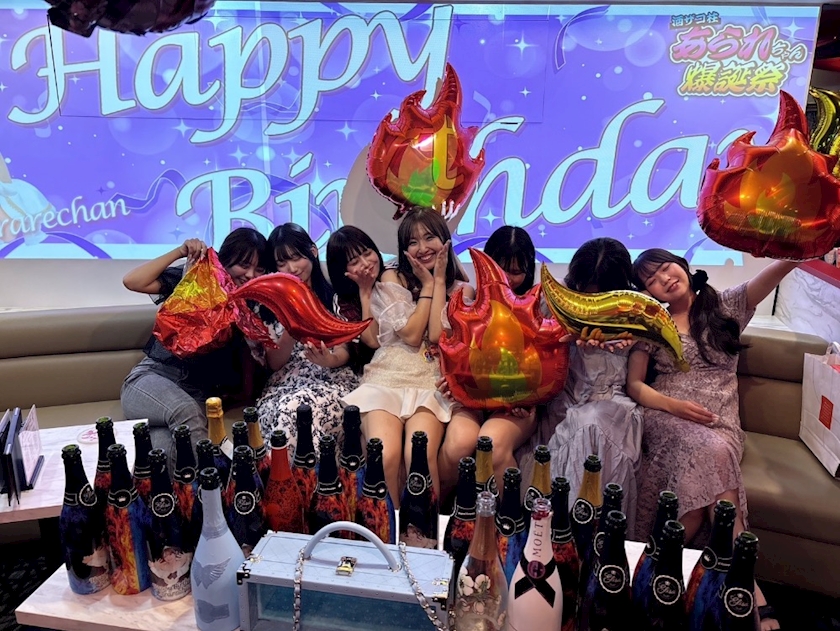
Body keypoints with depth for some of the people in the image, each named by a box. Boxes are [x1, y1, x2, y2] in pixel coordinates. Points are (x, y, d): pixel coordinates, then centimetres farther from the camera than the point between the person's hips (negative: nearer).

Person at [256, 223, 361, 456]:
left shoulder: (334, 296, 7)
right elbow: (273, 363, 4)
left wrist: (329, 359, -21)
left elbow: (344, 351, 4)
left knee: (299, 406, -35)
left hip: (332, 380, -1)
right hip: (285, 385, 1)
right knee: (286, 409, -35)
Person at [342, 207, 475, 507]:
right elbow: (411, 335, -2)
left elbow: (437, 335, -5)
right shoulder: (392, 279, 10)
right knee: (386, 457, -28)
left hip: (432, 384, 1)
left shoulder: (461, 290, 14)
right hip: (386, 379, 0)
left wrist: (439, 280, 1)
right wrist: (427, 284, 3)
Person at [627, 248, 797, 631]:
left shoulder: (726, 305, 11)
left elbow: (770, 276, -9)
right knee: (710, 453, -34)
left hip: (721, 423, 1)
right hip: (667, 417, -1)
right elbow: (634, 384, 6)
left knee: (701, 474, -34)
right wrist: (674, 405, -13)